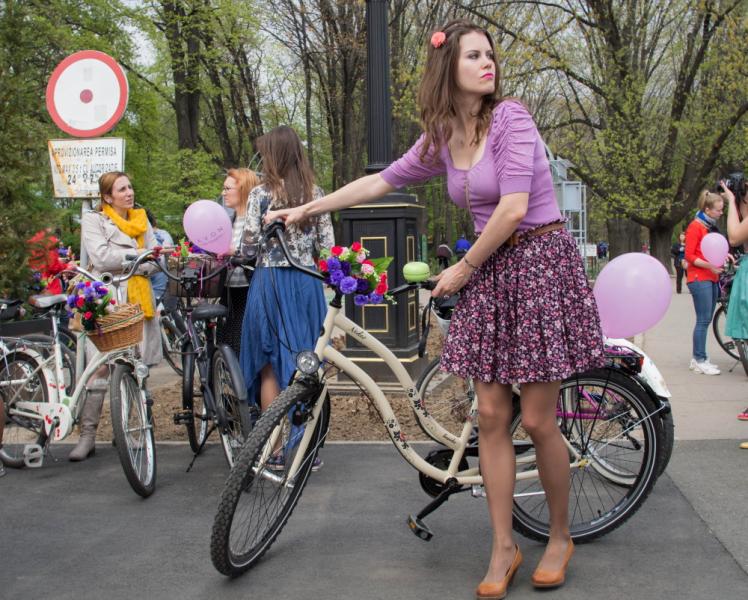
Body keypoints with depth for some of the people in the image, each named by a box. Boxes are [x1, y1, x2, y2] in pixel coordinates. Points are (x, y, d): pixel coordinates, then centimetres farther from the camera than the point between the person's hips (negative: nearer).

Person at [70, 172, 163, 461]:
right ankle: (88, 435, -6)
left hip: (138, 299, 5)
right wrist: (137, 254, -5)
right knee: (99, 367, -11)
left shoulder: (141, 220, 20)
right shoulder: (93, 220, 6)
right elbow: (100, 257, -9)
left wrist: (119, 261, -5)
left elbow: (153, 261, 11)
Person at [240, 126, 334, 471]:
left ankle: (275, 450, 8)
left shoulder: (261, 194, -5)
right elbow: (327, 246, 4)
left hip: (269, 280, -3)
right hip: (307, 282, 3)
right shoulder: (315, 194, 4)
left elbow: (249, 245, -7)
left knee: (270, 368, 5)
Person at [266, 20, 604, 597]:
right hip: (491, 271, 6)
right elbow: (382, 181, 18)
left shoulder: (510, 116, -12)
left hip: (541, 263, -6)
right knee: (491, 414, 4)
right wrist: (305, 210, 20)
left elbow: (514, 208, -19)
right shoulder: (442, 139, 8)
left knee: (537, 419, -2)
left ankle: (560, 537, 20)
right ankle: (504, 548, 15)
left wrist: (462, 270, -9)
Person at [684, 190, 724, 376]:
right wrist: (708, 265, -22)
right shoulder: (696, 226, -10)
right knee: (703, 320, -9)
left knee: (705, 320, 8)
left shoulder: (711, 226, 16)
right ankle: (699, 361, -6)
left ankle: (698, 358, 13)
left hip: (711, 279, 8)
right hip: (699, 279, -8)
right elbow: (689, 256, -12)